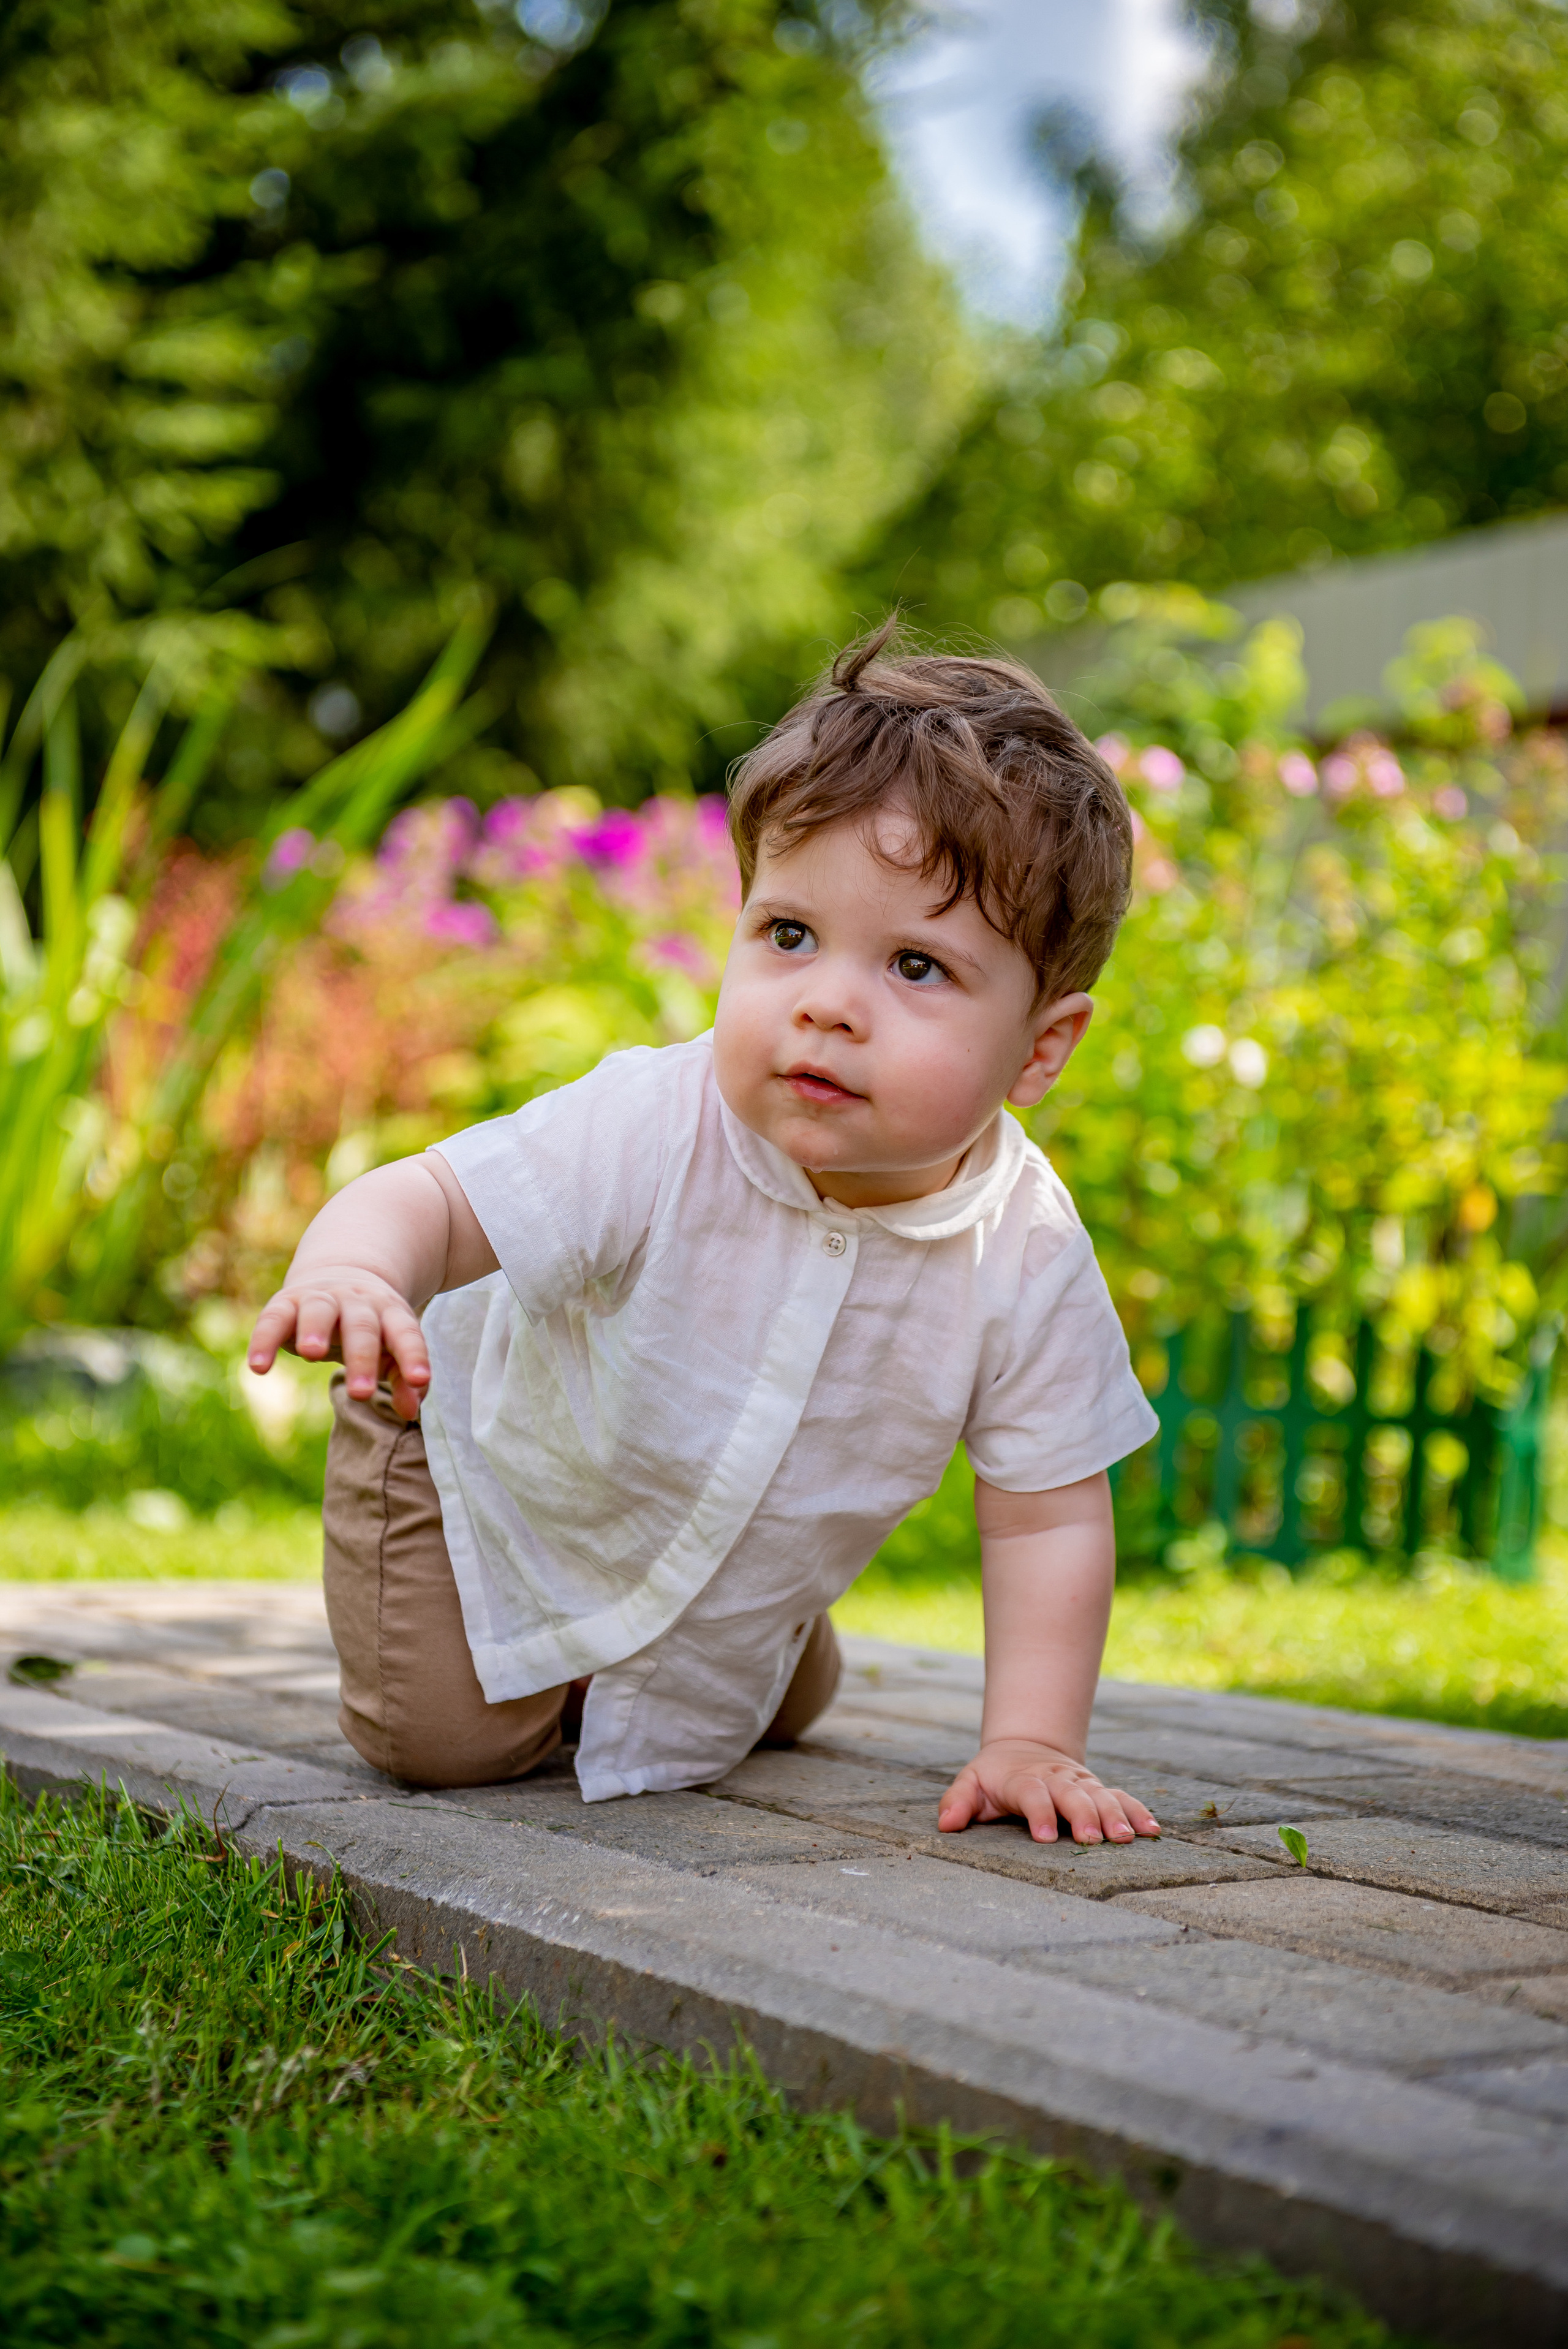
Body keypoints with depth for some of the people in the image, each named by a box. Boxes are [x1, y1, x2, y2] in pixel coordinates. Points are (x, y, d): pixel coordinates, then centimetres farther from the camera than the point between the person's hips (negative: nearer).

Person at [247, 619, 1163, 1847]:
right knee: (440, 1736, -7)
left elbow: (1049, 1518, -20)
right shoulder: (654, 1133, -38)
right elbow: (432, 1198, -38)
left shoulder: (1029, 1260, -29)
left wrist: (1033, 1741, -27)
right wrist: (351, 1270, -62)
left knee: (780, 1710, 25)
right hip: (502, 1463, -4)